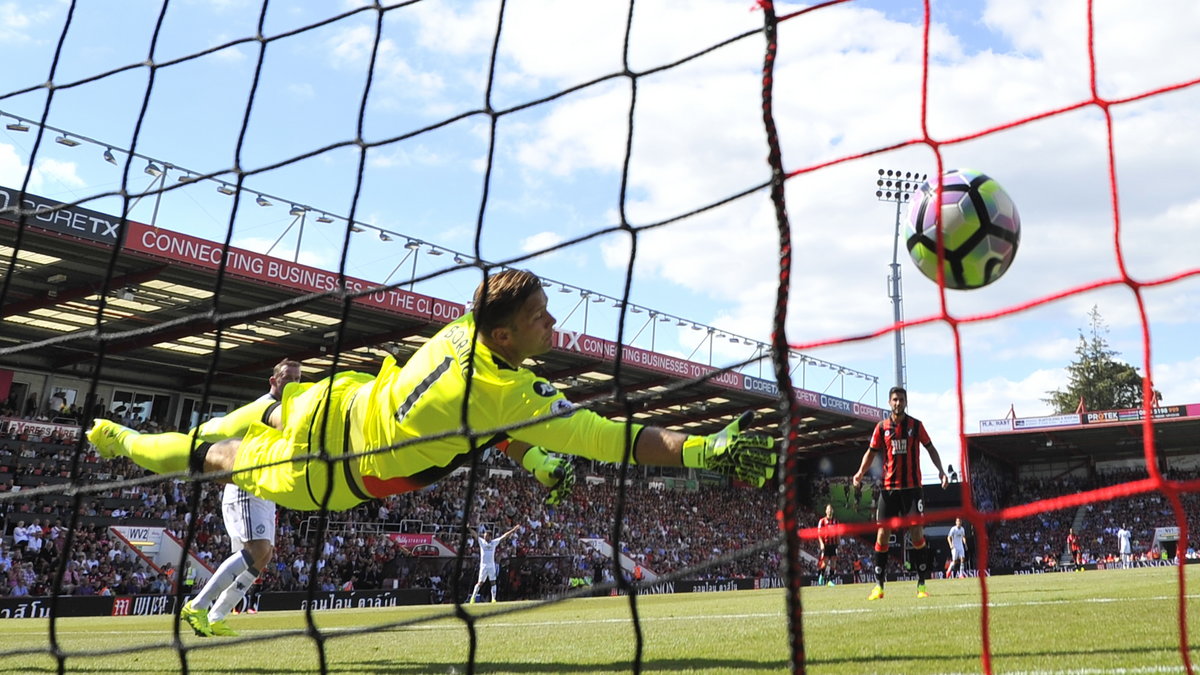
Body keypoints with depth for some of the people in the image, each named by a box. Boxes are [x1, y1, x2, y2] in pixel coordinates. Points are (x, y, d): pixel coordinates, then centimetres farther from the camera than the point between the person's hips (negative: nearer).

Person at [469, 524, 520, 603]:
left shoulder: (494, 542, 8)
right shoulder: (481, 542, 4)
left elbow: (504, 536, 7)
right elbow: (475, 534, -3)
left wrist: (513, 530, 4)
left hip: (492, 566, 3)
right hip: (483, 566, -3)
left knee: (493, 582, 0)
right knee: (480, 583, -4)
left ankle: (493, 599, 5)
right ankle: (473, 597, 6)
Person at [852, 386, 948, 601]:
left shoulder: (916, 425, 4)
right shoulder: (882, 427, 5)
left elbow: (930, 448, 12)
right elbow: (871, 452, 8)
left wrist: (940, 470, 1)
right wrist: (861, 472, -7)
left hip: (911, 486, -1)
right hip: (888, 486, 1)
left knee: (917, 532, -7)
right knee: (882, 533, -2)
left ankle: (921, 584, 0)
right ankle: (879, 585, 4)